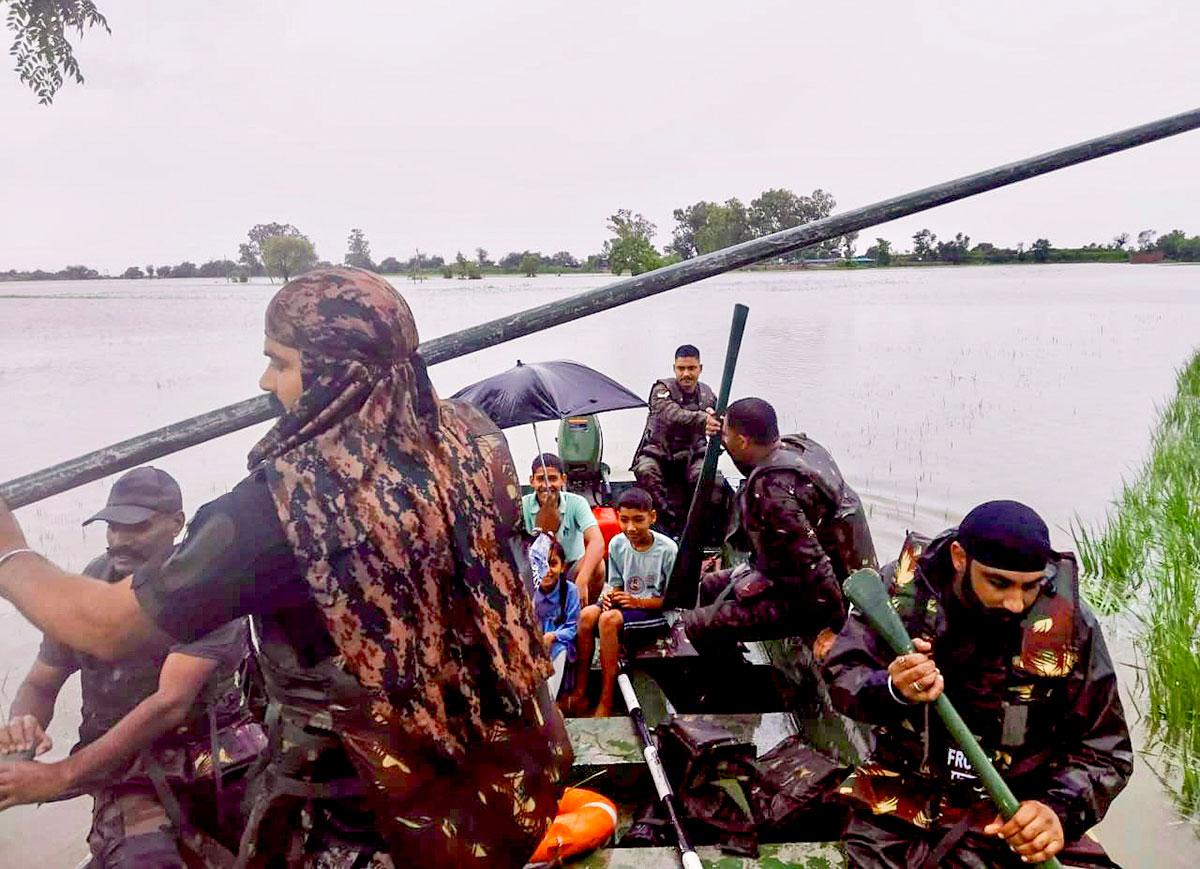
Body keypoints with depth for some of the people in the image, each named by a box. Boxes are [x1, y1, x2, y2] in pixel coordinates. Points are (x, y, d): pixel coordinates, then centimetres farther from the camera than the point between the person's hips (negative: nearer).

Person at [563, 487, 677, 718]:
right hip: (625, 602, 5)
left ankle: (606, 702, -23)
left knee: (608, 619, -32)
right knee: (587, 614, -25)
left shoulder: (668, 549, -14)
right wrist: (611, 594, -12)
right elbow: (616, 584, 12)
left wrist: (637, 602, -20)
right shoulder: (617, 544, 0)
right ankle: (580, 692, -15)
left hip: (655, 610, -5)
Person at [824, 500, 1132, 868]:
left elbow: (1104, 750, -2)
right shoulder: (904, 585, -10)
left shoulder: (1068, 621, -10)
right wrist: (893, 690, -28)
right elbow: (842, 678, -6)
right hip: (897, 808, -1)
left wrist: (1060, 810, -22)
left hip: (1011, 824, 2)